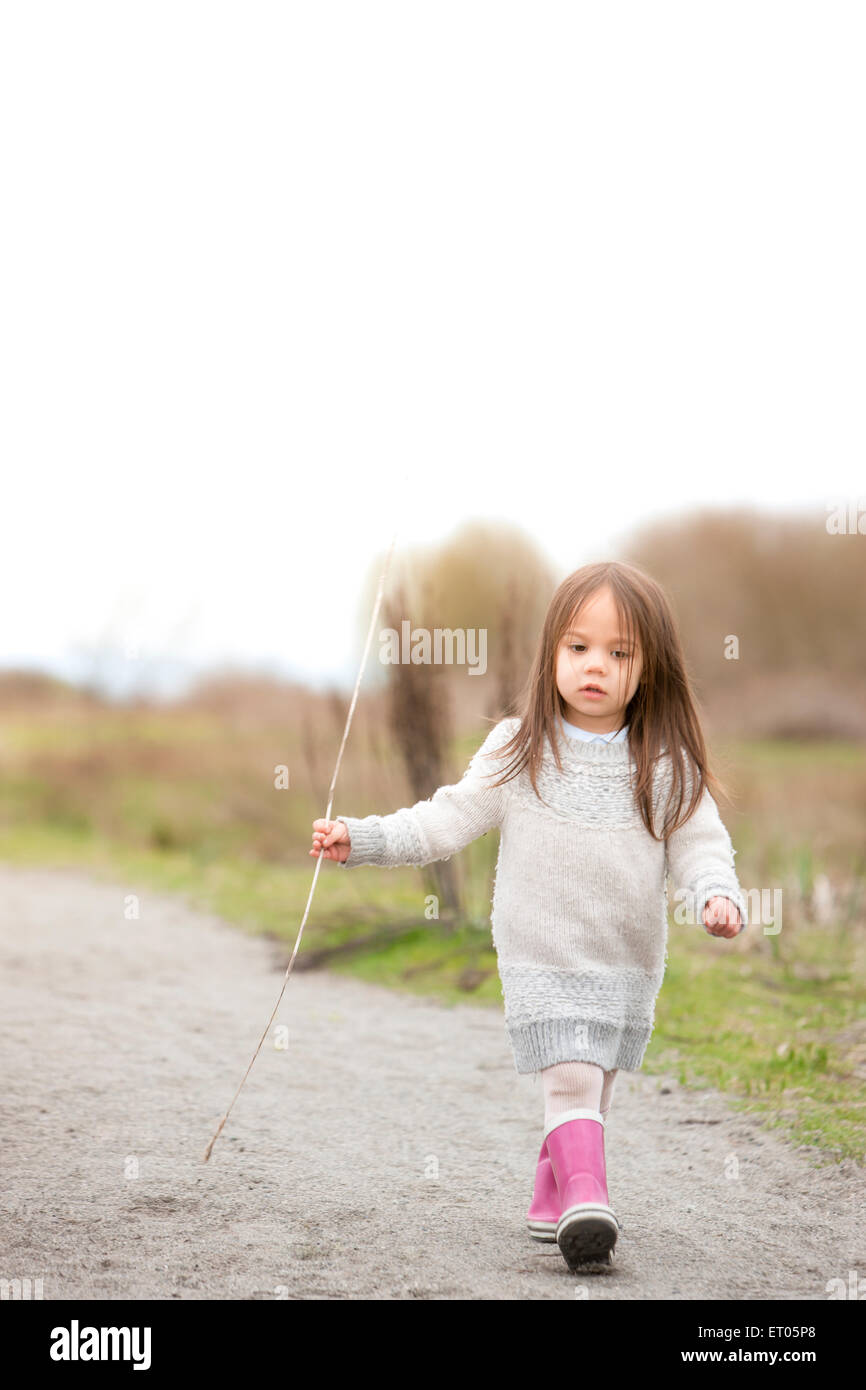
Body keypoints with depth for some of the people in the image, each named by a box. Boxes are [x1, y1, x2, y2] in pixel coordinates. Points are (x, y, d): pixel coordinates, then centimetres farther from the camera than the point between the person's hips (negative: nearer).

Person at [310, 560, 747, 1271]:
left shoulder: (667, 766, -3)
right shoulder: (517, 752, -5)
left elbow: (699, 845, -1)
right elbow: (449, 820, -1)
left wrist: (716, 896, -21)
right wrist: (363, 838, -9)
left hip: (631, 965, 2)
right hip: (544, 960, -2)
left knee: (594, 1086, 13)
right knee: (572, 1078, -15)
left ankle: (552, 1195, 29)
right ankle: (584, 1196, -18)